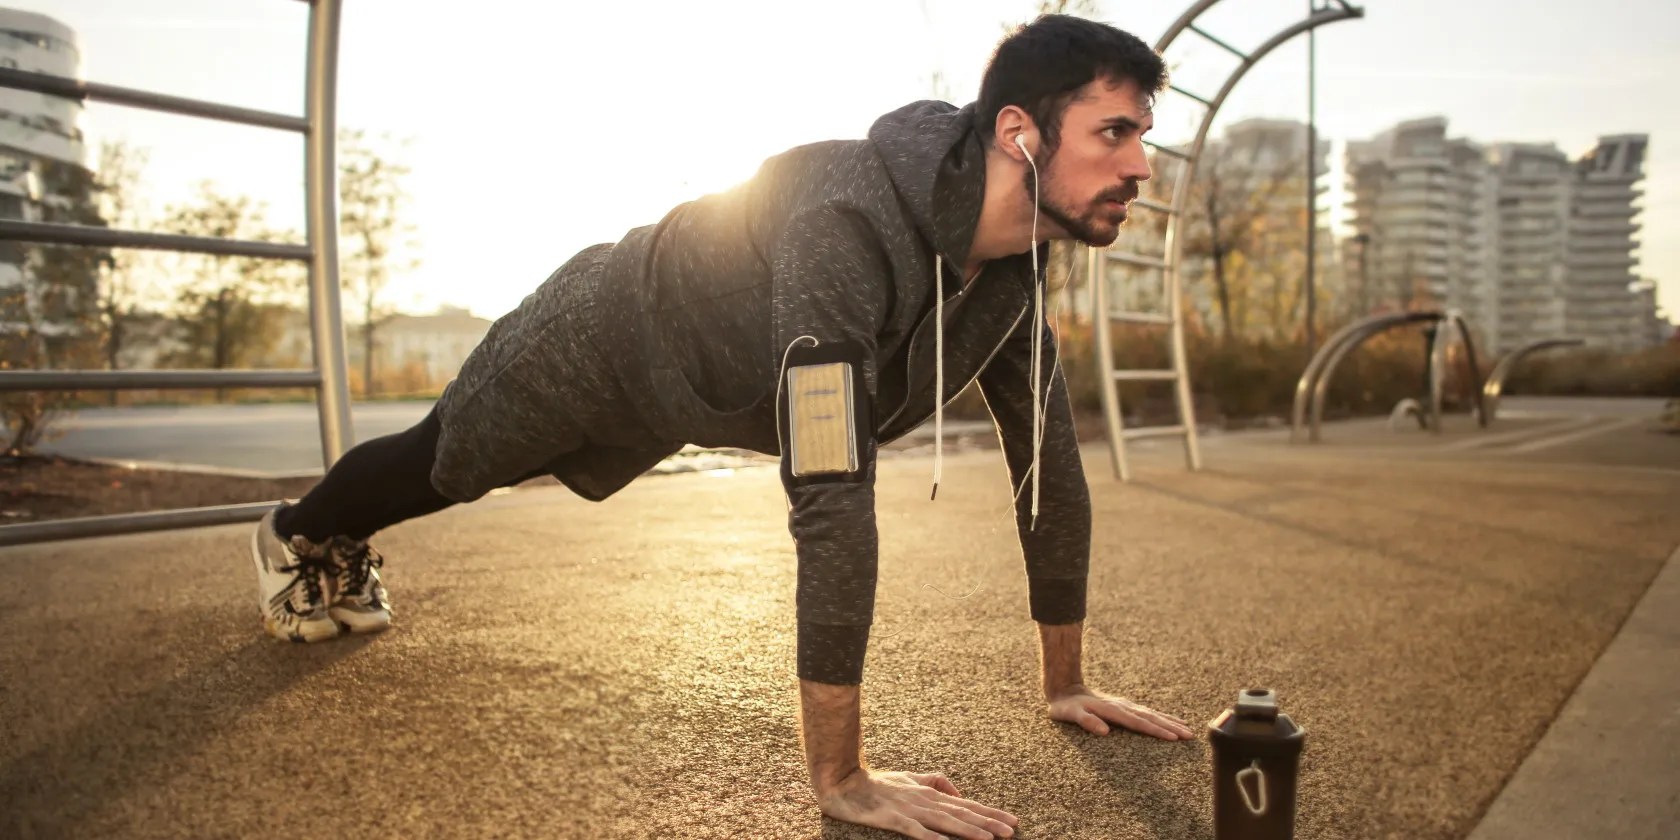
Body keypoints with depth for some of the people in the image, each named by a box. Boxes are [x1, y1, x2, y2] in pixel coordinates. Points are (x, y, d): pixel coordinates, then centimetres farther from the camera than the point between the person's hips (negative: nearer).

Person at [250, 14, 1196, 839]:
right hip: (602, 339, -6)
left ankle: (343, 559, 61)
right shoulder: (852, 223, -46)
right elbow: (831, 496, -51)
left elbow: (1049, 462, -12)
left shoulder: (1013, 268, -20)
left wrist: (1066, 681, -9)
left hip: (686, 387, 7)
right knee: (442, 463, 23)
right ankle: (299, 538, 57)